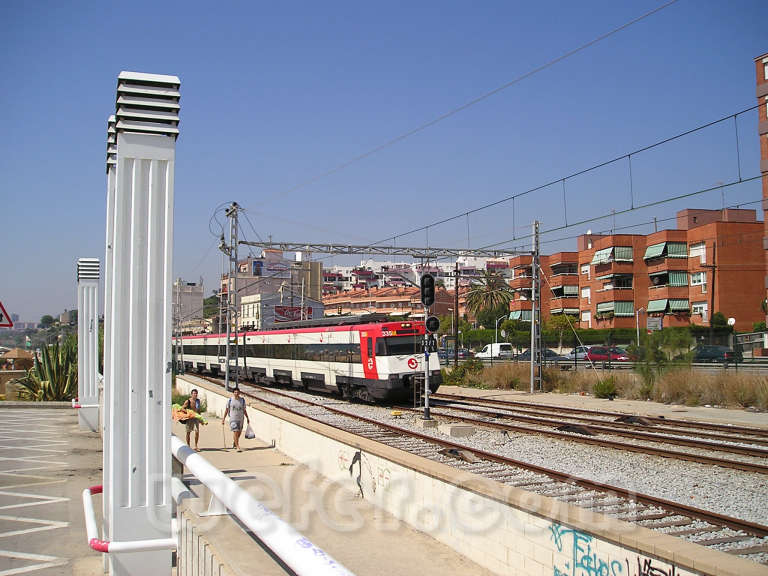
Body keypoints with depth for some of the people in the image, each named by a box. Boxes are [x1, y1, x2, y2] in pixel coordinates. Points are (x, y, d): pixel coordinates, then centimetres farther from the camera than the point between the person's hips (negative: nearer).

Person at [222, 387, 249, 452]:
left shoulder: (242, 400, 3)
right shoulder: (230, 400, -3)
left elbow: (244, 410, 10)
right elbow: (226, 410, 4)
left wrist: (247, 418, 5)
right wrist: (223, 419, 3)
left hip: (240, 419, 3)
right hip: (233, 419, -3)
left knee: (239, 433, 13)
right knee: (235, 432, -12)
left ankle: (235, 443, 40)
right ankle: (238, 447, -10)